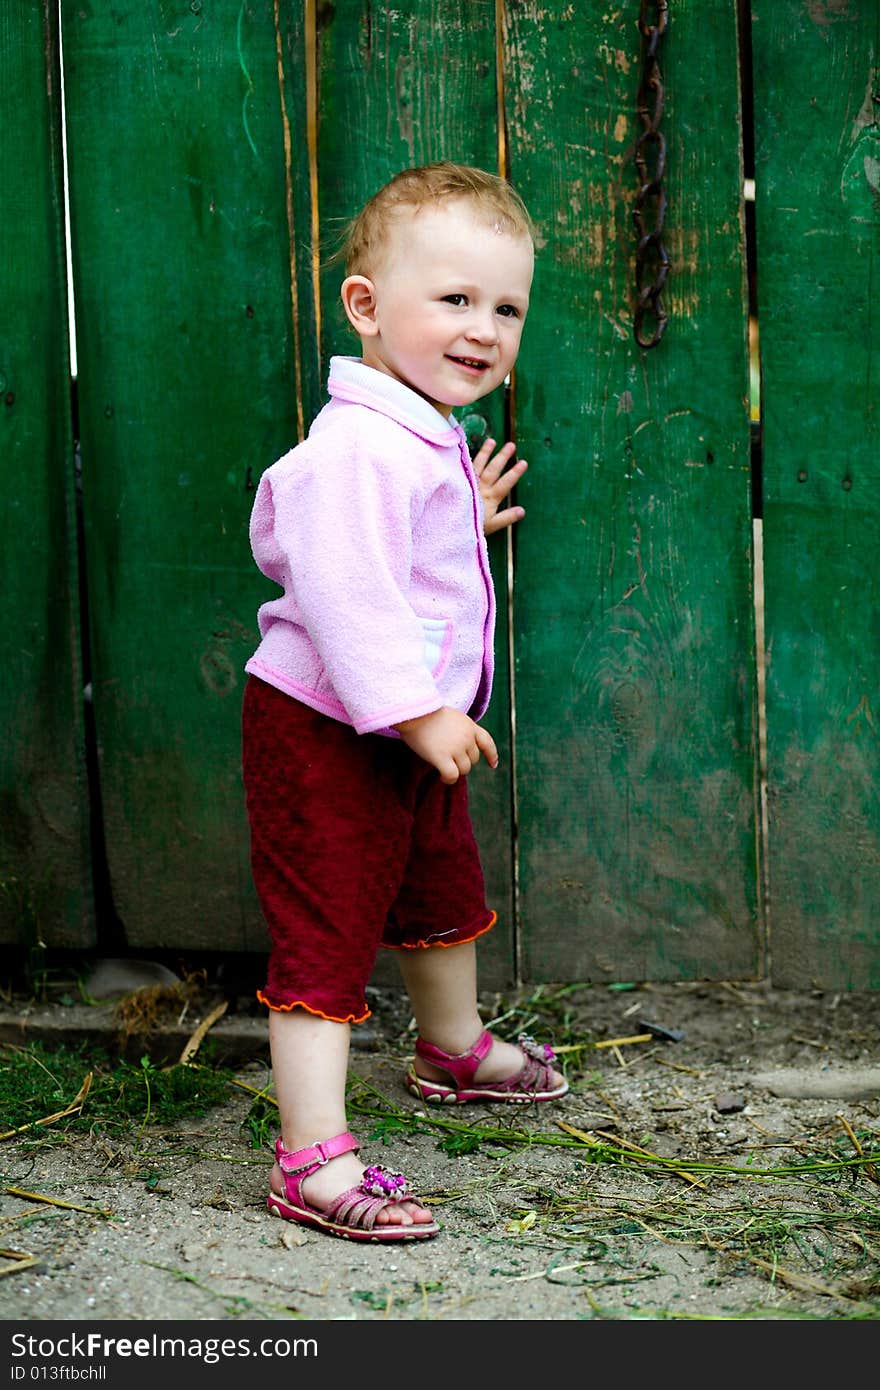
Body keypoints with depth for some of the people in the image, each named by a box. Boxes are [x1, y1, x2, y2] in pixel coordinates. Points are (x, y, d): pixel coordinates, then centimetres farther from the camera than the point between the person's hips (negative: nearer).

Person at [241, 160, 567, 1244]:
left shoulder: (428, 437, 8)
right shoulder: (358, 449, -26)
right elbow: (345, 595, -31)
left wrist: (465, 518, 18)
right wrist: (416, 712, -29)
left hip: (417, 729, 11)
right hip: (325, 735, -11)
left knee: (442, 889, 28)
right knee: (325, 938, -7)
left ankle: (453, 1049, 53)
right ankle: (311, 1160, -2)